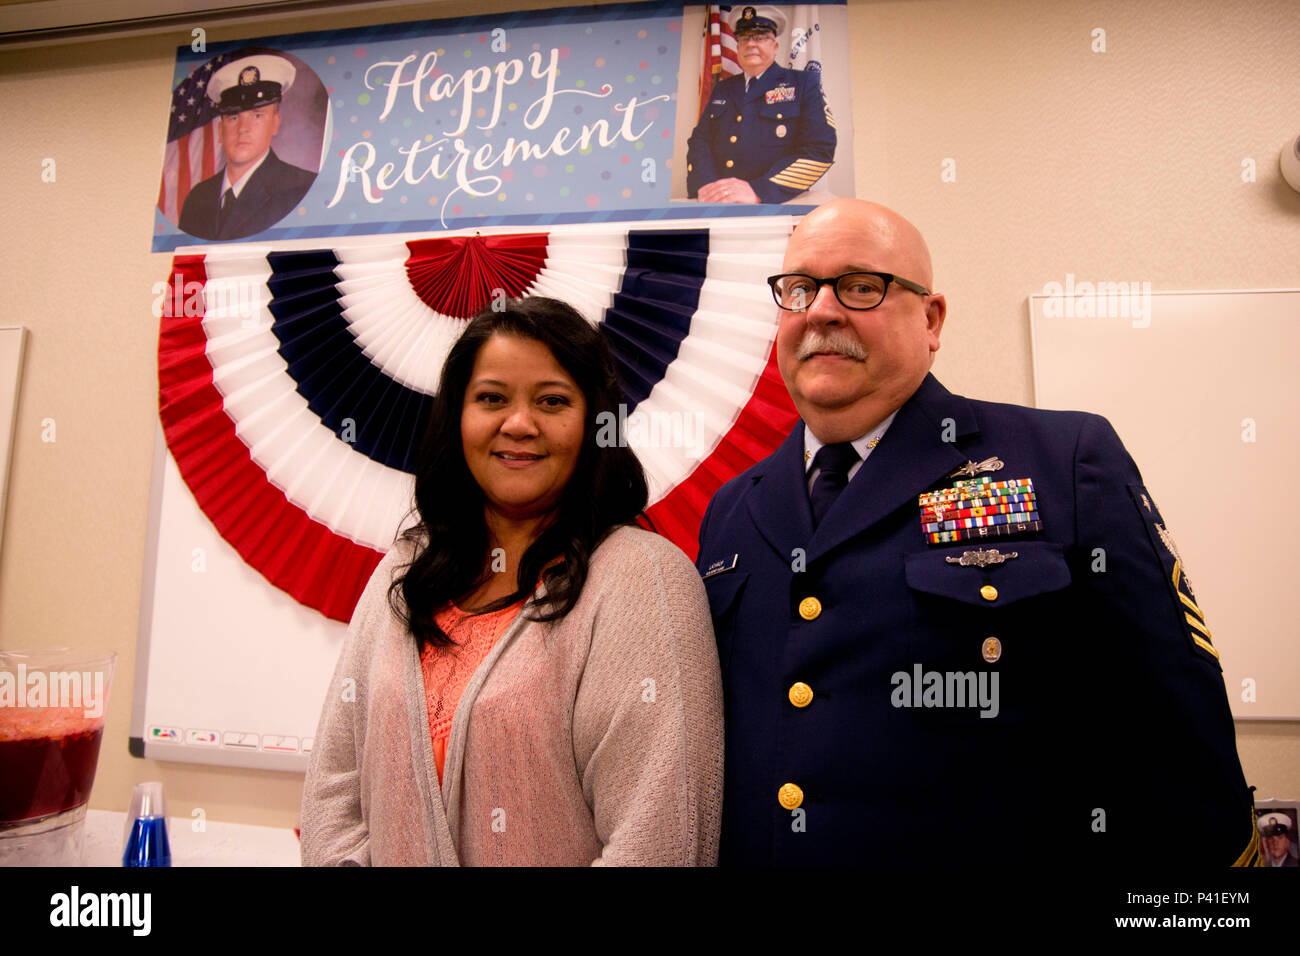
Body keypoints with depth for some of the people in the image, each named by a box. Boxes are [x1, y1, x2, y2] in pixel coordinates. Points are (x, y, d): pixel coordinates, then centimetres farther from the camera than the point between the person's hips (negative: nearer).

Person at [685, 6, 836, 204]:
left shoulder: (804, 82, 8)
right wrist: (705, 184, -9)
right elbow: (699, 139, 15)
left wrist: (758, 190, -17)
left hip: (776, 208, -4)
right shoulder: (723, 89, 22)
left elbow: (820, 149, -5)